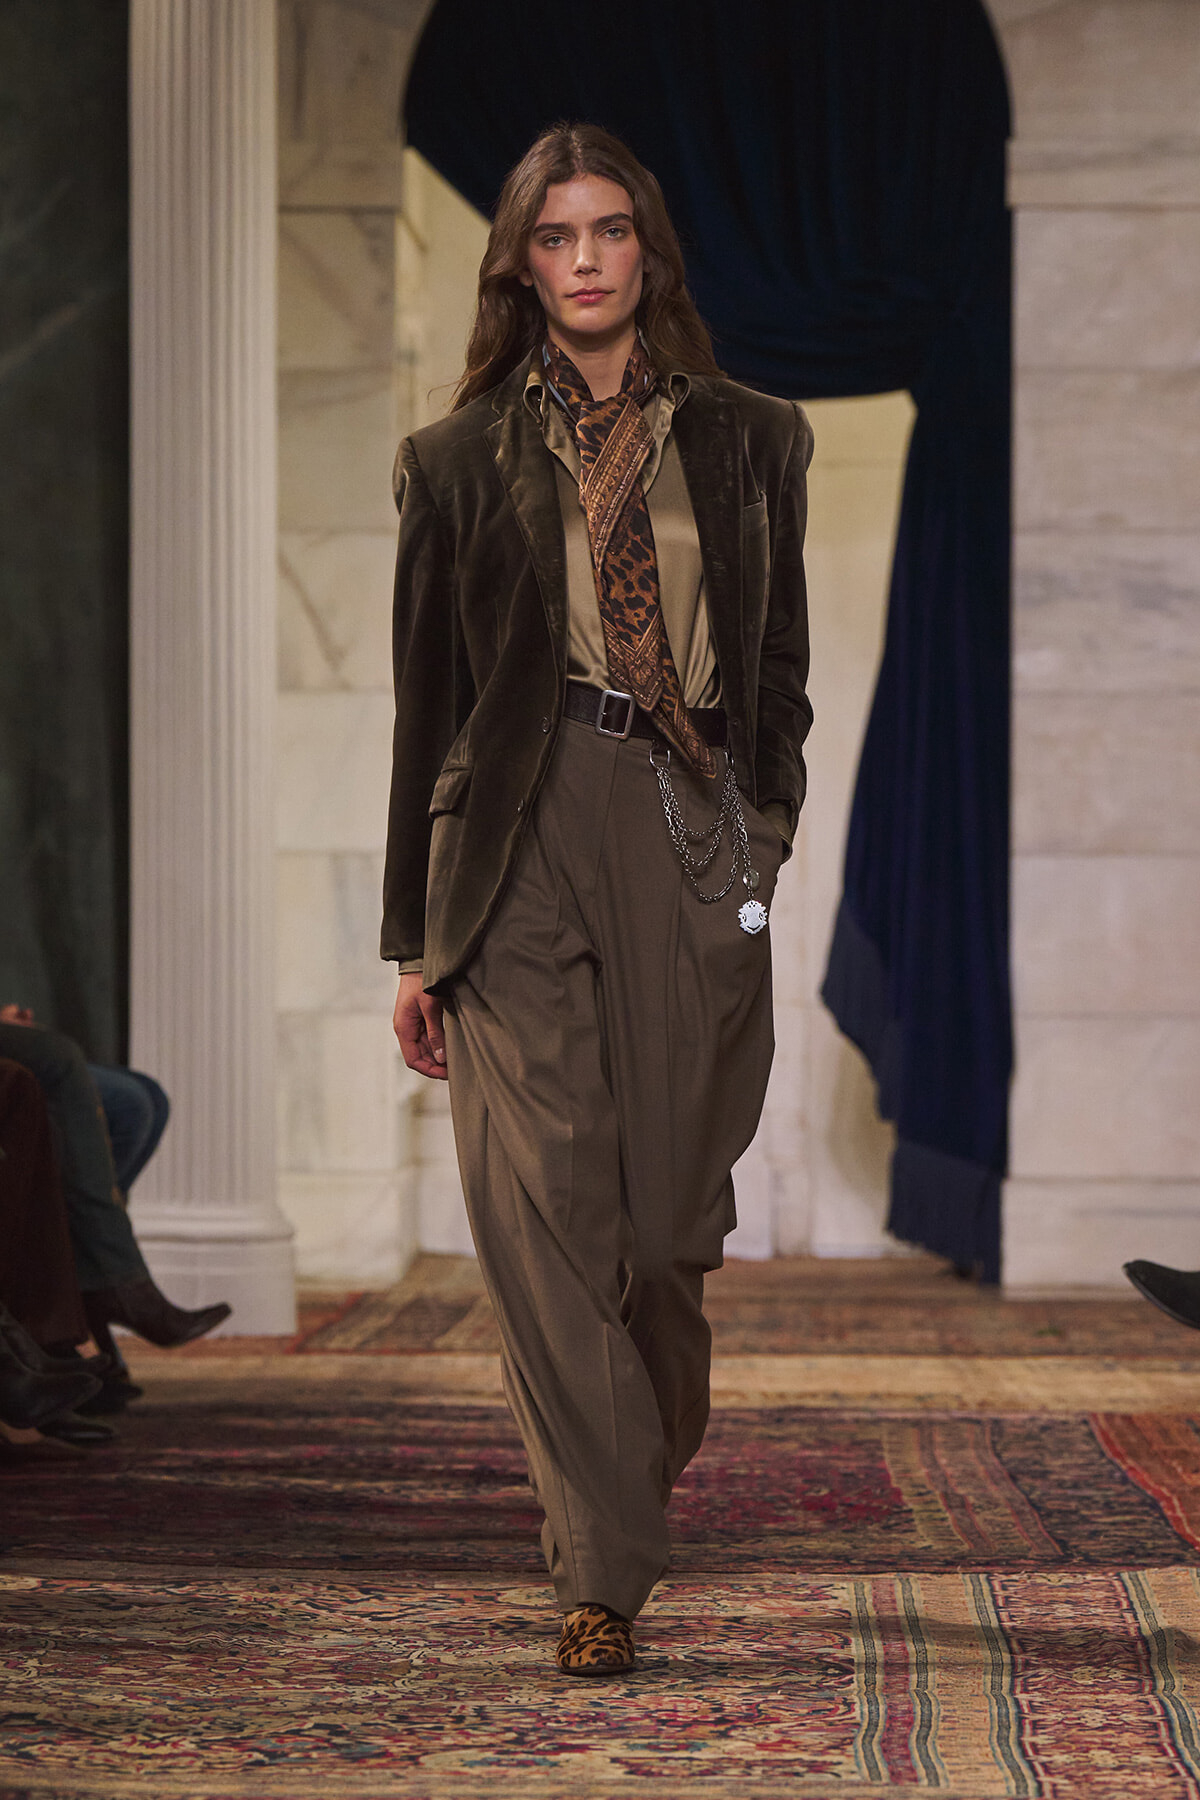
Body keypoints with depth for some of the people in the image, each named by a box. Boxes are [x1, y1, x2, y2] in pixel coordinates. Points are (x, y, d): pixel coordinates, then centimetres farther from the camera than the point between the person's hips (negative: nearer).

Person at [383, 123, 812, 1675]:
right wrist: (416, 934, 7)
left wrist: (763, 831, 0)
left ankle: (654, 1446, 36)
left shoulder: (747, 444, 12)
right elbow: (426, 703, 9)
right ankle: (603, 1577, -3)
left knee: (670, 1205, 3)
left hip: (688, 840, 1)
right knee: (548, 1209, -8)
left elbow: (779, 669, 15)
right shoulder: (463, 462, 9)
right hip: (520, 836, -1)